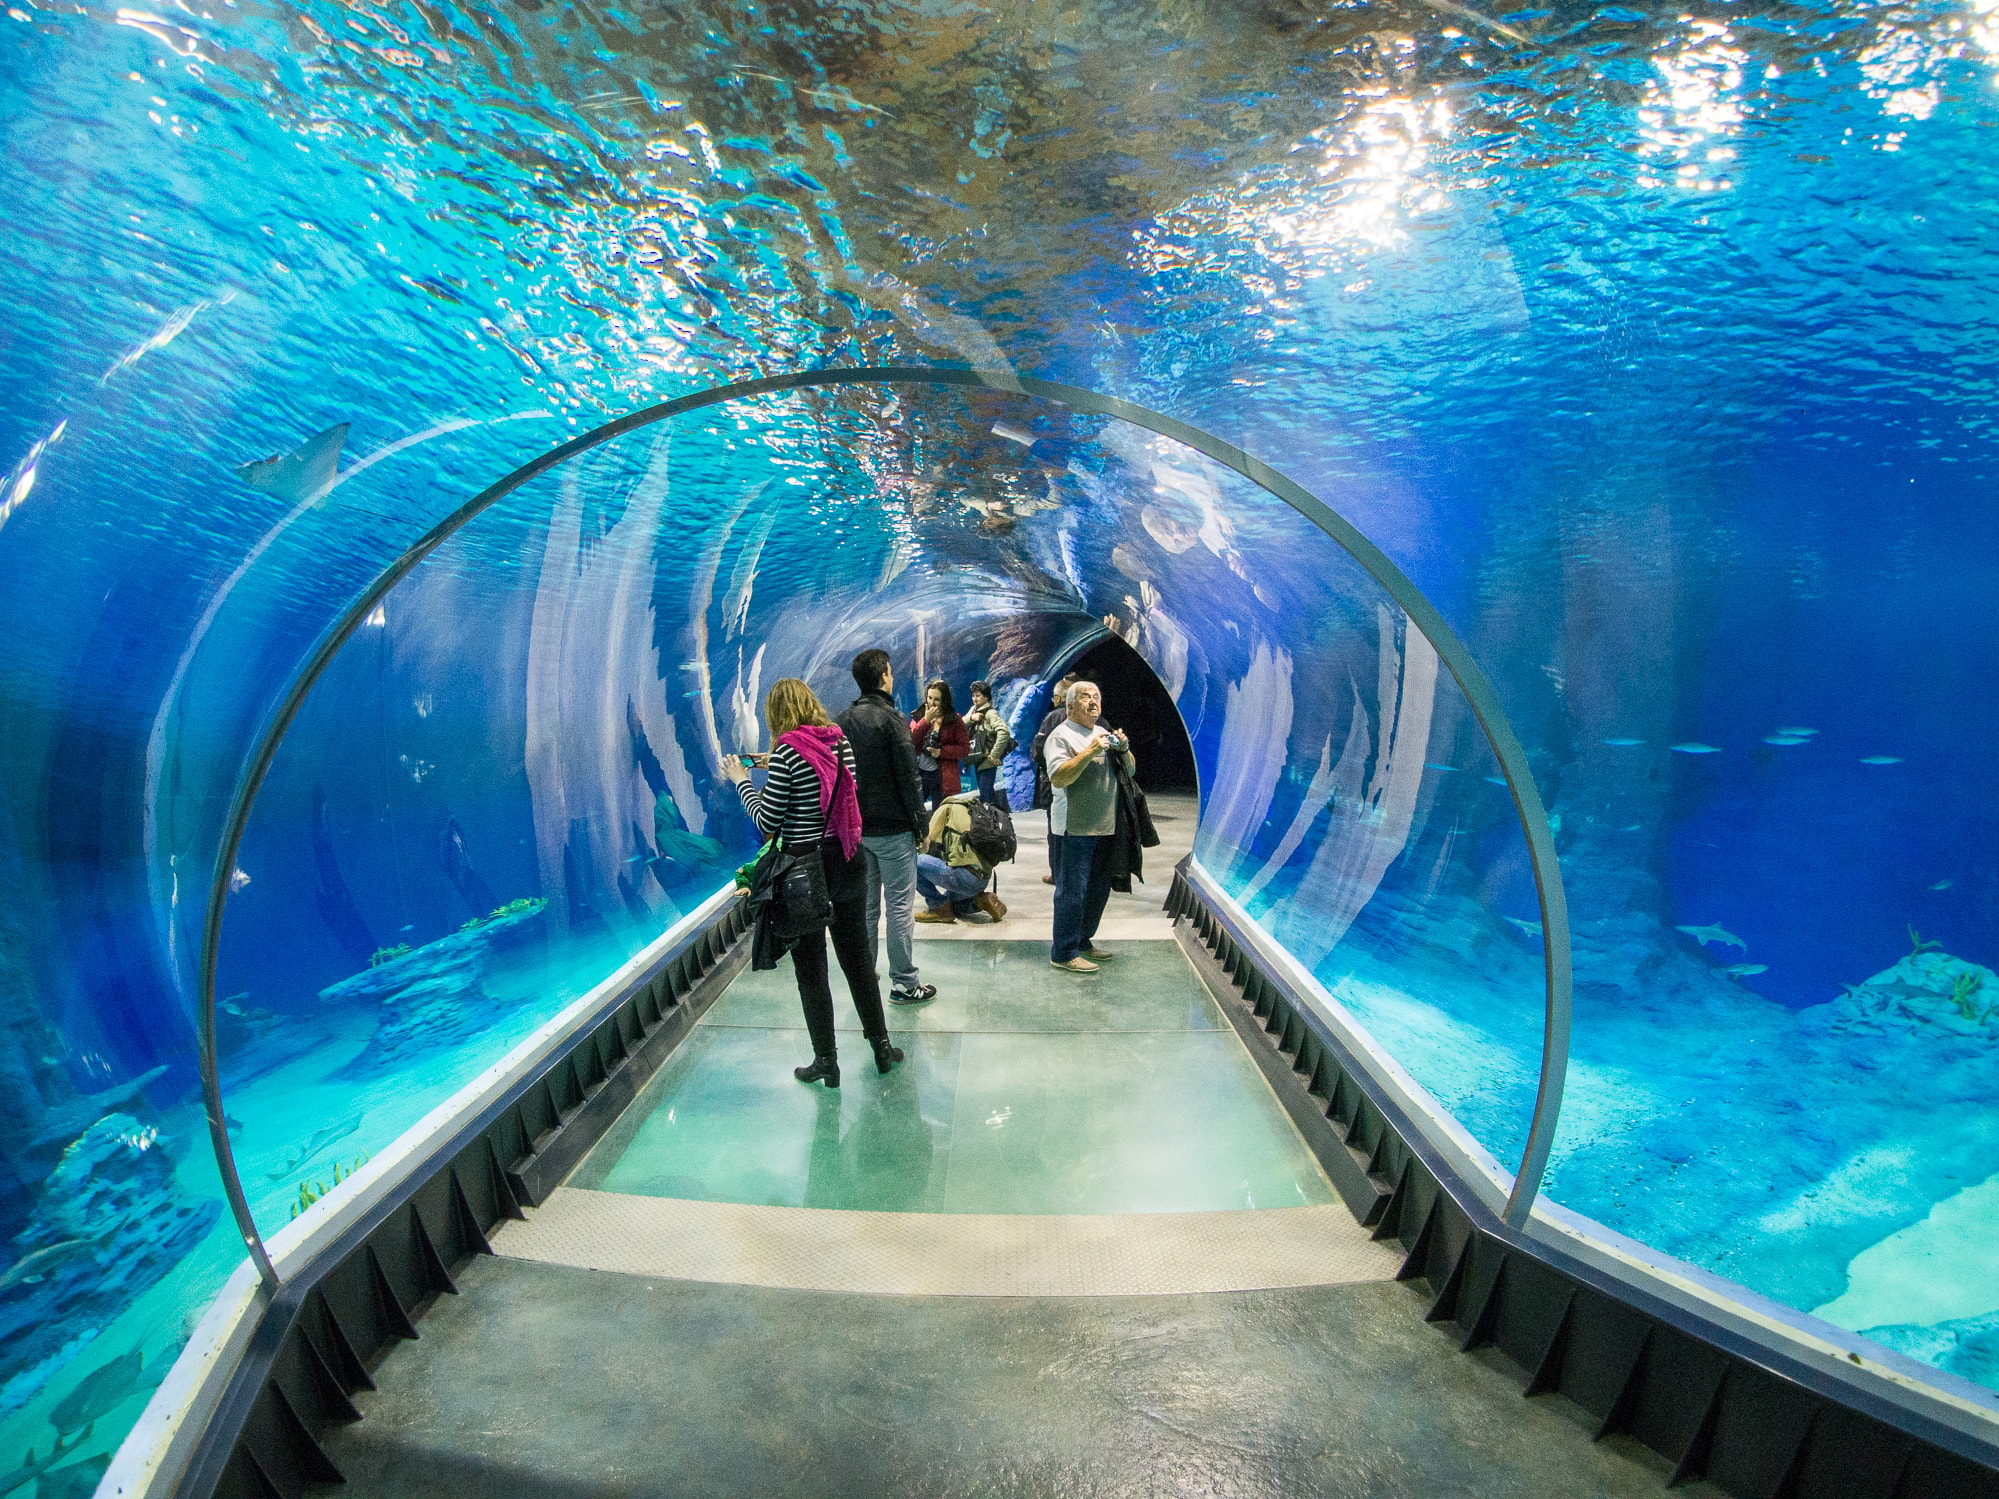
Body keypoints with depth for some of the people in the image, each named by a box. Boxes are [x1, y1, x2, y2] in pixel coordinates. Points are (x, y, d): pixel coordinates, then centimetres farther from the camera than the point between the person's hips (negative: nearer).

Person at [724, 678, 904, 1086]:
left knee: (810, 968, 8)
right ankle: (881, 1046, 27)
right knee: (858, 957, 17)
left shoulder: (787, 753, -15)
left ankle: (826, 1061, 17)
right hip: (848, 862, 6)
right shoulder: (841, 741, 3)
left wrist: (742, 780, 0)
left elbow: (766, 822, -13)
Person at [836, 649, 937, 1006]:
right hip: (892, 829, -6)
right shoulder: (891, 718, -13)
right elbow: (908, 778, -14)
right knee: (899, 906, 0)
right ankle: (904, 984, 5)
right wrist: (923, 822, -6)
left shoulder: (843, 721, 6)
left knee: (865, 906, 14)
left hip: (855, 828, 6)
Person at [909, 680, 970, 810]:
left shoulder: (954, 720, -2)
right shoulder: (919, 716, 8)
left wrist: (942, 751, -16)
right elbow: (910, 739, -7)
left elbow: (965, 748, -4)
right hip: (919, 773, 3)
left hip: (942, 776, -3)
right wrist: (926, 720, -15)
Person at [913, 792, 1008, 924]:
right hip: (983, 879, 9)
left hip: (965, 872, -9)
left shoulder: (946, 807, 10)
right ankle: (982, 900, 10)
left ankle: (940, 908, 0)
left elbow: (931, 844, 1)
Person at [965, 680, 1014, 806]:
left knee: (986, 792, -10)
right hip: (977, 759, 8)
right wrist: (971, 718, -14)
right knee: (983, 792, 15)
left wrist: (995, 755, -23)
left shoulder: (990, 713, -13)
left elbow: (1004, 732, -26)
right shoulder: (974, 710, 11)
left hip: (988, 761, -8)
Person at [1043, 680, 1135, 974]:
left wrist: (1123, 749, -3)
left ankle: (1083, 941, 29)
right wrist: (1089, 752, -24)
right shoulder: (1062, 735, -7)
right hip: (1074, 829, -8)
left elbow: (1130, 771, 17)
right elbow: (1058, 778, -20)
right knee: (1072, 891, -5)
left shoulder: (1104, 733, 17)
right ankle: (1064, 953, 4)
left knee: (1099, 889, 14)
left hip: (1104, 828, 8)